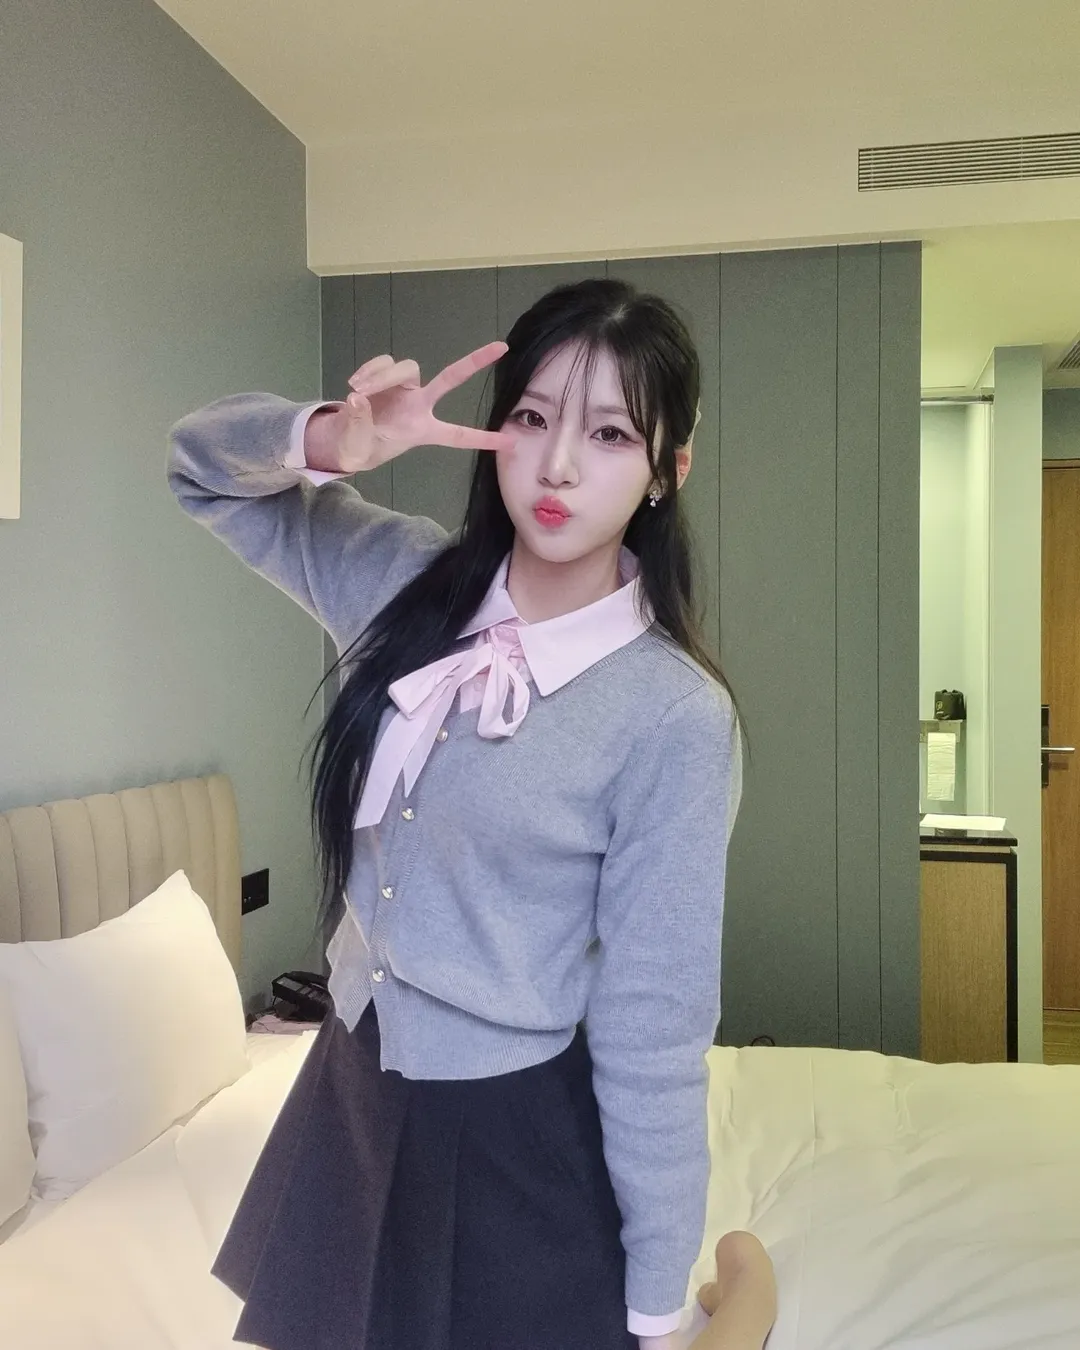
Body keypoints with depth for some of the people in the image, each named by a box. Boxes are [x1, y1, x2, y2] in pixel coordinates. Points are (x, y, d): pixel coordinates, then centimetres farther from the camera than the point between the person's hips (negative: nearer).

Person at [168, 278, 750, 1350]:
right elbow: (203, 467, 4)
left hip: (523, 1139, -5)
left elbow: (652, 1027, -15)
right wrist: (331, 440, -18)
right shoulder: (409, 584, -5)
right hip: (353, 1092, 6)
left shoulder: (676, 717, -19)